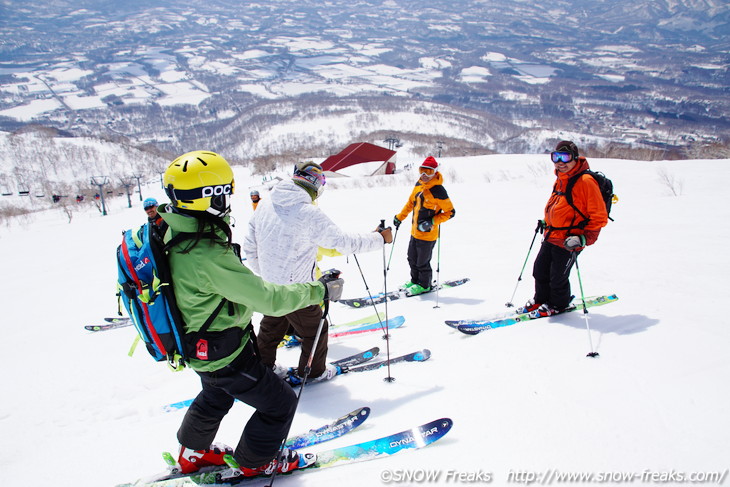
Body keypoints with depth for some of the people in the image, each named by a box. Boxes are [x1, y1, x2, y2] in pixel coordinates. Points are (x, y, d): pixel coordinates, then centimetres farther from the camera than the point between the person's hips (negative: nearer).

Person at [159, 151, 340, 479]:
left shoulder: (175, 233, -8)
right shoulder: (207, 256, -37)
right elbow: (268, 299, -33)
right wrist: (317, 290, -20)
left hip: (200, 344, 9)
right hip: (224, 355, -9)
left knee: (216, 397, 35)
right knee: (280, 403, 11)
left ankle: (192, 454, 55)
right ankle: (253, 463, 33)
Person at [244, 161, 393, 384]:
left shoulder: (265, 205, -3)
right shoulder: (309, 213, -24)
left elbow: (250, 246, 5)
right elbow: (344, 242, -17)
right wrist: (379, 238, -4)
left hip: (269, 285, 7)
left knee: (272, 326, 27)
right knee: (314, 329, 16)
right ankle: (314, 371, 34)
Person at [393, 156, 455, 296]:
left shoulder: (438, 191, -22)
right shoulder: (419, 184, 1)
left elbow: (450, 212, -16)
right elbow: (411, 202, 17)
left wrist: (432, 222, -23)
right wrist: (400, 217, 18)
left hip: (427, 234, -7)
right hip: (415, 232, 7)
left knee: (422, 262, 8)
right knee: (412, 258, 20)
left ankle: (424, 285, 30)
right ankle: (415, 281, 40)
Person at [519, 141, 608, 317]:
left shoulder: (586, 181, -18)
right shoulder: (561, 179, 8)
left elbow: (599, 217, -17)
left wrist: (584, 239, -22)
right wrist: (546, 222, 23)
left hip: (568, 241, -8)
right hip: (551, 237, 8)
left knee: (558, 277, 6)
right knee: (540, 270, 15)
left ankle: (559, 304, 32)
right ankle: (541, 299, 38)